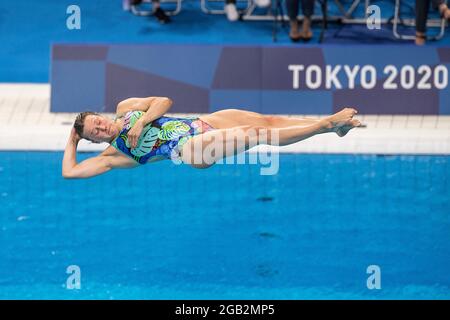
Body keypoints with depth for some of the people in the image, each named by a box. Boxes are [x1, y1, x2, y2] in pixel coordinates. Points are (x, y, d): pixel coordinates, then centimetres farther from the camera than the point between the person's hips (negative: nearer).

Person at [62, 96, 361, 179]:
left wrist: (141, 122, -7)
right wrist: (71, 143, 7)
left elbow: (164, 101, 7)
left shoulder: (124, 109, 15)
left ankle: (331, 122, -15)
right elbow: (71, 172, -5)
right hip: (189, 149, -5)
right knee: (259, 135, -21)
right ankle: (327, 125, -27)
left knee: (267, 121, -11)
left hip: (198, 124, 5)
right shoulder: (113, 154, 4)